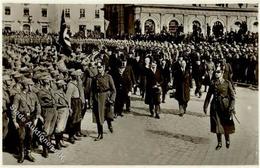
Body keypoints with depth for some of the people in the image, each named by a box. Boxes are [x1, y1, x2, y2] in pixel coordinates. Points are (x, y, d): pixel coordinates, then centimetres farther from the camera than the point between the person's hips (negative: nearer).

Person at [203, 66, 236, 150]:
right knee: (217, 124, 8)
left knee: (226, 124, 6)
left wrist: (231, 107, -14)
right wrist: (205, 106, 6)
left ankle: (227, 140, 33)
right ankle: (219, 143, 22)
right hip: (215, 106, 3)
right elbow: (208, 95, 8)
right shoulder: (213, 83, 2)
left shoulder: (227, 83, -6)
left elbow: (232, 96, -5)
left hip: (225, 106, -2)